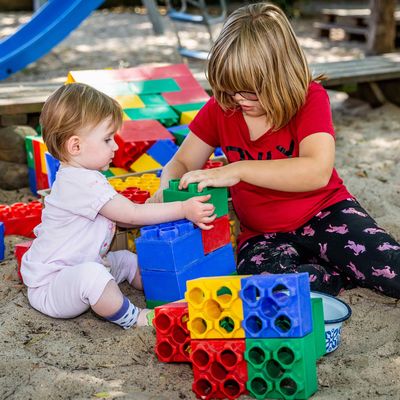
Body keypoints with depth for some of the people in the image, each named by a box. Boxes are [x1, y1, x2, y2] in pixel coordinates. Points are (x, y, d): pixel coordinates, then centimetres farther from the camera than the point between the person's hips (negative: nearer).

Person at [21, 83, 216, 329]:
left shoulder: (83, 177, 8)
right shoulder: (82, 183, -26)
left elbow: (123, 217, 12)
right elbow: (132, 215, -24)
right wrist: (183, 210, -21)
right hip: (48, 288, -11)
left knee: (127, 259, 19)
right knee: (91, 273, -38)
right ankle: (130, 317, -18)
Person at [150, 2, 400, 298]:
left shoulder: (310, 98, -14)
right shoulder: (220, 108, -3)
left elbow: (318, 171, -31)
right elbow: (182, 163, 6)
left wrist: (237, 170, -37)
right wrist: (167, 189, -20)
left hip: (325, 211, -3)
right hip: (263, 235, 3)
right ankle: (340, 277, -9)